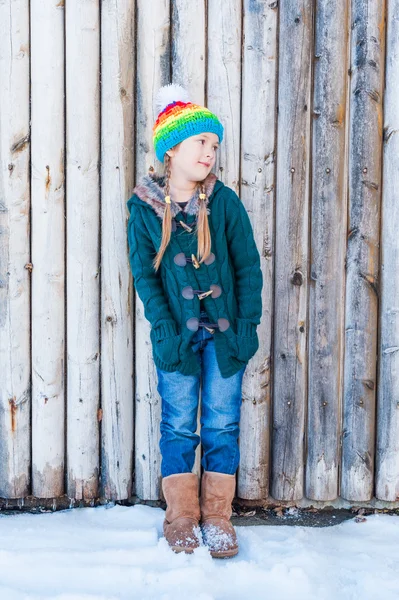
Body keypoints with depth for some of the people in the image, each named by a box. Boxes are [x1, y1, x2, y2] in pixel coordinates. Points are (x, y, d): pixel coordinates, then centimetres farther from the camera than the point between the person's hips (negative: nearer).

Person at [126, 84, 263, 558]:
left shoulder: (224, 202, -2)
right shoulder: (144, 206, -3)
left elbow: (249, 266, 0)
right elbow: (143, 272, -3)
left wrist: (247, 324, -6)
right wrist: (165, 328, -12)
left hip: (225, 332, 1)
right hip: (178, 333, -1)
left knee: (222, 424, 6)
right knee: (178, 424, 5)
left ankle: (217, 517, 19)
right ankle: (181, 518, 19)